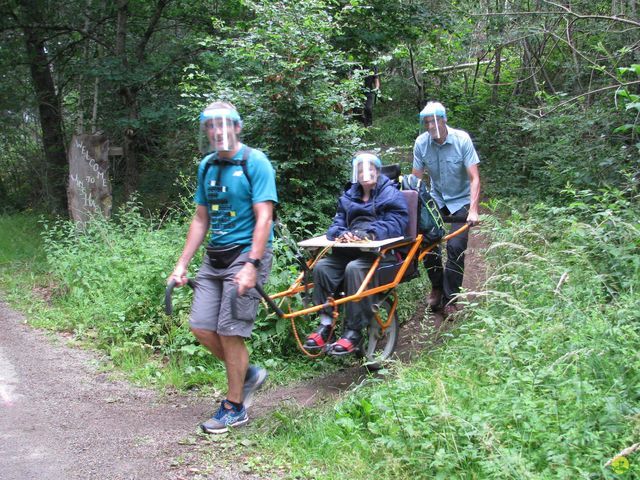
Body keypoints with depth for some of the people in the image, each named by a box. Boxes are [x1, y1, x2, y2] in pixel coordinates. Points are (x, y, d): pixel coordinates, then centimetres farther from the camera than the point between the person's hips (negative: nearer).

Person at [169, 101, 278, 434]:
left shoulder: (254, 162, -9)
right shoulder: (207, 166, 12)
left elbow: (264, 218, -15)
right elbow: (201, 219, 16)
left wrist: (251, 266, -24)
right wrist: (182, 264, 11)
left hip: (245, 254, -7)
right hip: (214, 257, 7)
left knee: (229, 332, -7)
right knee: (201, 327, 2)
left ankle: (235, 408, 9)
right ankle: (249, 373, 24)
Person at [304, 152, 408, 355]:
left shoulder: (391, 195, 5)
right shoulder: (348, 197, 21)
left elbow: (395, 224, -11)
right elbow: (336, 224, 11)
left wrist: (369, 233, -27)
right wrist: (341, 233, -15)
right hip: (350, 250, 6)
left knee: (354, 268, -35)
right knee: (321, 266, -21)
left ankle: (353, 331, -29)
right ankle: (325, 324, -16)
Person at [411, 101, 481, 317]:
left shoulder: (462, 139, -21)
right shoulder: (421, 143, -13)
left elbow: (474, 178, -22)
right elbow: (416, 178, -6)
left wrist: (473, 210, -31)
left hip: (460, 200, -2)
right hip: (436, 198, 3)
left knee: (455, 247, -12)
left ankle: (450, 299, 2)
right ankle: (436, 287, 16)